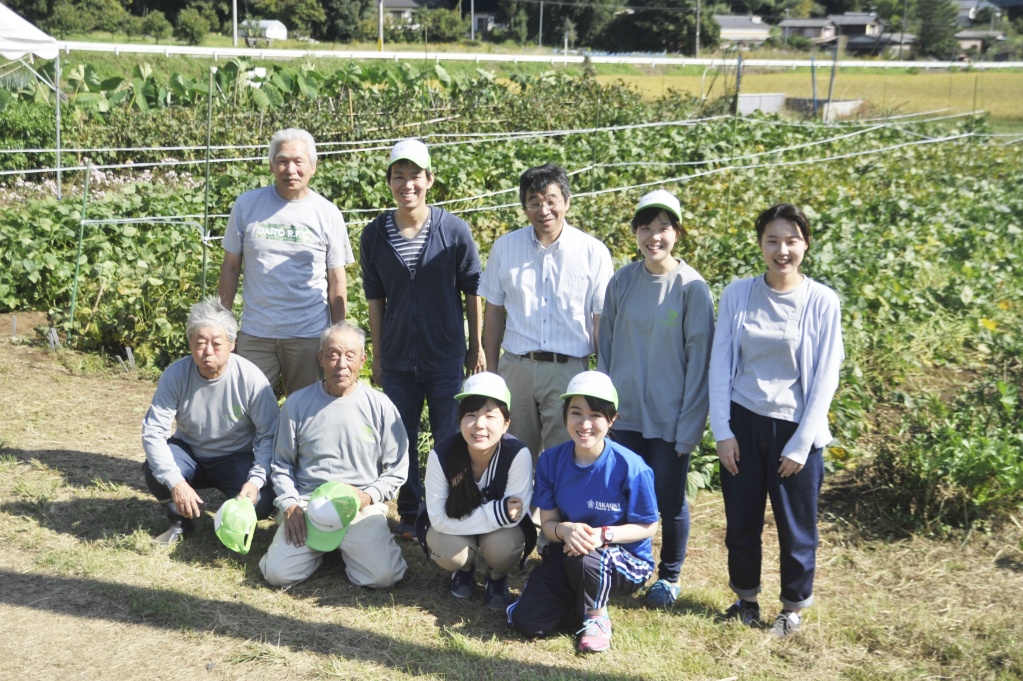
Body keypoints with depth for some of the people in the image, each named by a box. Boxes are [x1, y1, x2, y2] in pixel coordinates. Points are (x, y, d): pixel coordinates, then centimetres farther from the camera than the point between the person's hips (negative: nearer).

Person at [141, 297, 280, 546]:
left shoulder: (251, 378, -23)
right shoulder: (175, 375, -19)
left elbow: (269, 435, -18)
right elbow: (153, 432, -21)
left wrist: (256, 480, -33)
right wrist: (175, 482, -34)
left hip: (237, 458, -2)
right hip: (190, 453, 2)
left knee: (260, 502, -29)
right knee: (154, 471, -29)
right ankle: (182, 521, 3)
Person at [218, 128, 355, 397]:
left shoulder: (328, 214, 0)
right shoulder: (246, 205, 2)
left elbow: (336, 279, 2)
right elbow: (231, 266, 6)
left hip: (309, 335, -1)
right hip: (255, 334, 1)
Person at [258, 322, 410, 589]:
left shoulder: (380, 406, 2)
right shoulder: (297, 404, 5)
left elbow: (396, 470, 6)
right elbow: (281, 464, 12)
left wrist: (369, 496, -10)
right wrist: (290, 504, -3)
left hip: (362, 507, -1)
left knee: (384, 575, -22)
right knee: (278, 573, -19)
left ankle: (348, 546, 12)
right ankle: (320, 547, 14)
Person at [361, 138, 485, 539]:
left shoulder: (454, 230, -6)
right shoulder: (375, 234, 0)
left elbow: (472, 291, 0)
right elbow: (375, 298, 6)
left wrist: (476, 348, 2)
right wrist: (377, 356, 8)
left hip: (446, 357, -2)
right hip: (397, 358, 2)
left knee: (450, 440, 7)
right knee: (401, 440, 11)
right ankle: (409, 516, 27)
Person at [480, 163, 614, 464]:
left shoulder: (593, 252, -2)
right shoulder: (504, 248, 4)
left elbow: (601, 321, 0)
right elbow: (494, 312, 10)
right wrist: (491, 370, 8)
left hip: (569, 371, -2)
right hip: (515, 368, 2)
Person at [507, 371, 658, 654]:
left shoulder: (631, 468, -20)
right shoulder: (551, 461, -8)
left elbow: (647, 526, -11)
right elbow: (548, 521, -3)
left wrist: (603, 534, -28)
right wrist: (564, 530, -28)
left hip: (625, 560, -3)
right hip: (566, 554, 3)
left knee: (584, 556, -38)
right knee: (527, 621, -14)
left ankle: (597, 615, -4)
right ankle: (582, 599, 16)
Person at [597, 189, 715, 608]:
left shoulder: (692, 287, -9)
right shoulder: (622, 282, 1)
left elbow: (698, 359, -8)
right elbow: (606, 348, 8)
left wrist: (690, 426, -9)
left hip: (670, 418, -3)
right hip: (626, 414, 3)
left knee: (669, 501, 6)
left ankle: (669, 577, 28)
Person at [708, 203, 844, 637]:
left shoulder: (822, 301, -7)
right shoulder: (737, 294, -2)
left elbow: (825, 377, -5)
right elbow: (720, 365, 1)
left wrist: (801, 444, -7)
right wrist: (722, 431, -3)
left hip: (794, 427, -2)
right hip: (743, 423, 2)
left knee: (796, 528, 9)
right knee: (741, 522, 12)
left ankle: (794, 608, 29)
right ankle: (746, 598, 33)